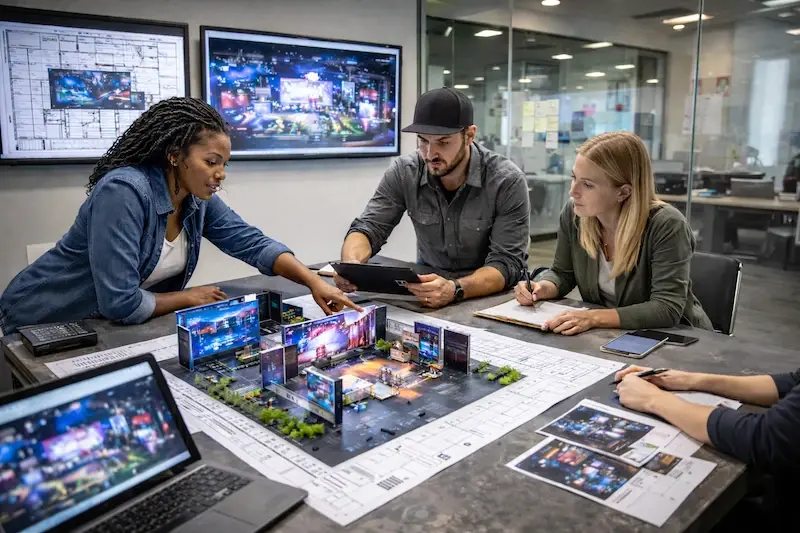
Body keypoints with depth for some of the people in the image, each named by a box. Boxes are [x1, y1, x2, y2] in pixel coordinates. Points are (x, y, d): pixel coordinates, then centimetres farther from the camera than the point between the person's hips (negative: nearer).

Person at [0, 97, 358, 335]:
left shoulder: (198, 199, -7)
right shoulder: (124, 192, -30)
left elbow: (253, 244, -8)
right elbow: (120, 303, -33)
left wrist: (314, 282, -21)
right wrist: (189, 298, -17)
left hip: (108, 322, 6)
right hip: (44, 324, -6)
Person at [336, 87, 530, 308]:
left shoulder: (507, 181, -19)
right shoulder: (403, 172, -11)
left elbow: (507, 263, -23)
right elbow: (368, 229, -10)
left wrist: (455, 289, -41)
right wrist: (351, 264, -33)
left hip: (492, 295, -1)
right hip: (429, 284, 1)